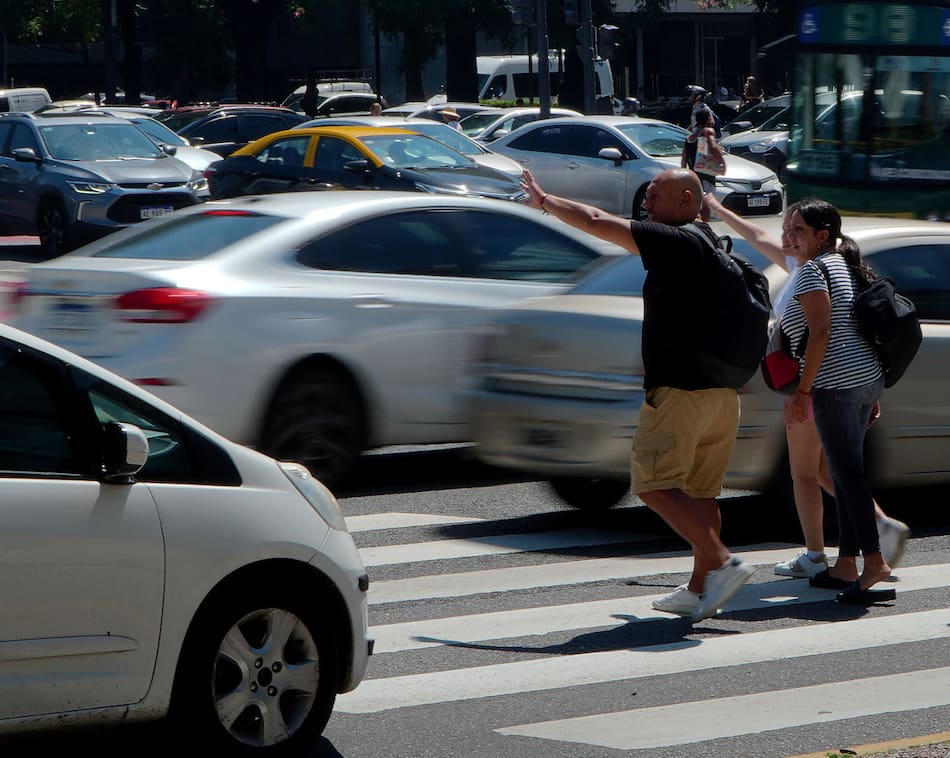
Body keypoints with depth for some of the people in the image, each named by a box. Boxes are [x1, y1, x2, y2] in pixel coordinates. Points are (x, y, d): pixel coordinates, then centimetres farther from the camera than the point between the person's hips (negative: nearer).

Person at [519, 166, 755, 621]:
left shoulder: (674, 242, -11)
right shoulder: (712, 246, 15)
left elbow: (596, 222, -9)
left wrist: (545, 201, 3)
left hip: (680, 391, -9)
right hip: (723, 391, 9)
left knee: (654, 484, -8)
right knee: (701, 491, 12)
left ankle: (720, 562, -17)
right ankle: (700, 589, 13)